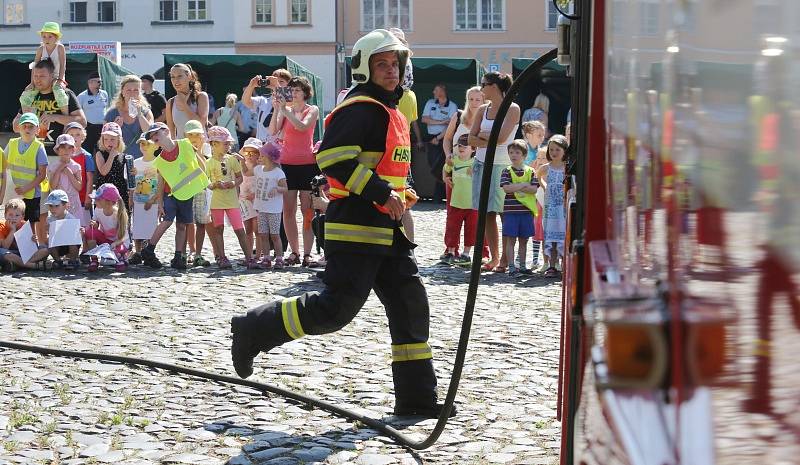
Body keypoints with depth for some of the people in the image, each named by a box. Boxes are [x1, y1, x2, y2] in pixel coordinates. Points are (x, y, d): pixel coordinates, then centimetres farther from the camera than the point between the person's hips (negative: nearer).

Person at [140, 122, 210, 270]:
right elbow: (161, 183, 2)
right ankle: (148, 251, -9)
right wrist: (160, 201, -4)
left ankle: (178, 257, 5)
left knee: (182, 225, 3)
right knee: (168, 220, -17)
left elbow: (201, 162, 6)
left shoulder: (185, 145, -5)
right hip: (170, 194, -1)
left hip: (187, 194, 1)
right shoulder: (159, 161, -3)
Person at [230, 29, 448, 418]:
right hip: (355, 228, -10)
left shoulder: (392, 112, 20)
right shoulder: (359, 109, -12)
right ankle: (254, 330, 4)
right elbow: (333, 158, -23)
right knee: (337, 307, -12)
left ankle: (417, 397, 8)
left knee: (410, 305, 5)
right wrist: (382, 193, -24)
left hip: (386, 230, 10)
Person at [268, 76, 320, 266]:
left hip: (307, 163, -3)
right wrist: (277, 109, -13)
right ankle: (294, 252, 5)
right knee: (288, 210, -1)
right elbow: (273, 131, -3)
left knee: (307, 209, -4)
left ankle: (307, 253, -3)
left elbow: (302, 126, -15)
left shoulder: (312, 110, 4)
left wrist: (284, 109, -16)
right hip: (287, 163, 3)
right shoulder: (285, 110, 10)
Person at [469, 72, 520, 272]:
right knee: (487, 213, 3)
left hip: (502, 165, -5)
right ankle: (494, 257, 8)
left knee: (504, 212, -5)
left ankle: (505, 258, 0)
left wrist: (482, 135, -1)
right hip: (482, 164, 5)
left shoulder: (512, 109, -4)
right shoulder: (483, 109, 12)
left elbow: (501, 137, -14)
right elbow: (472, 139, 5)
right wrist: (490, 141, -10)